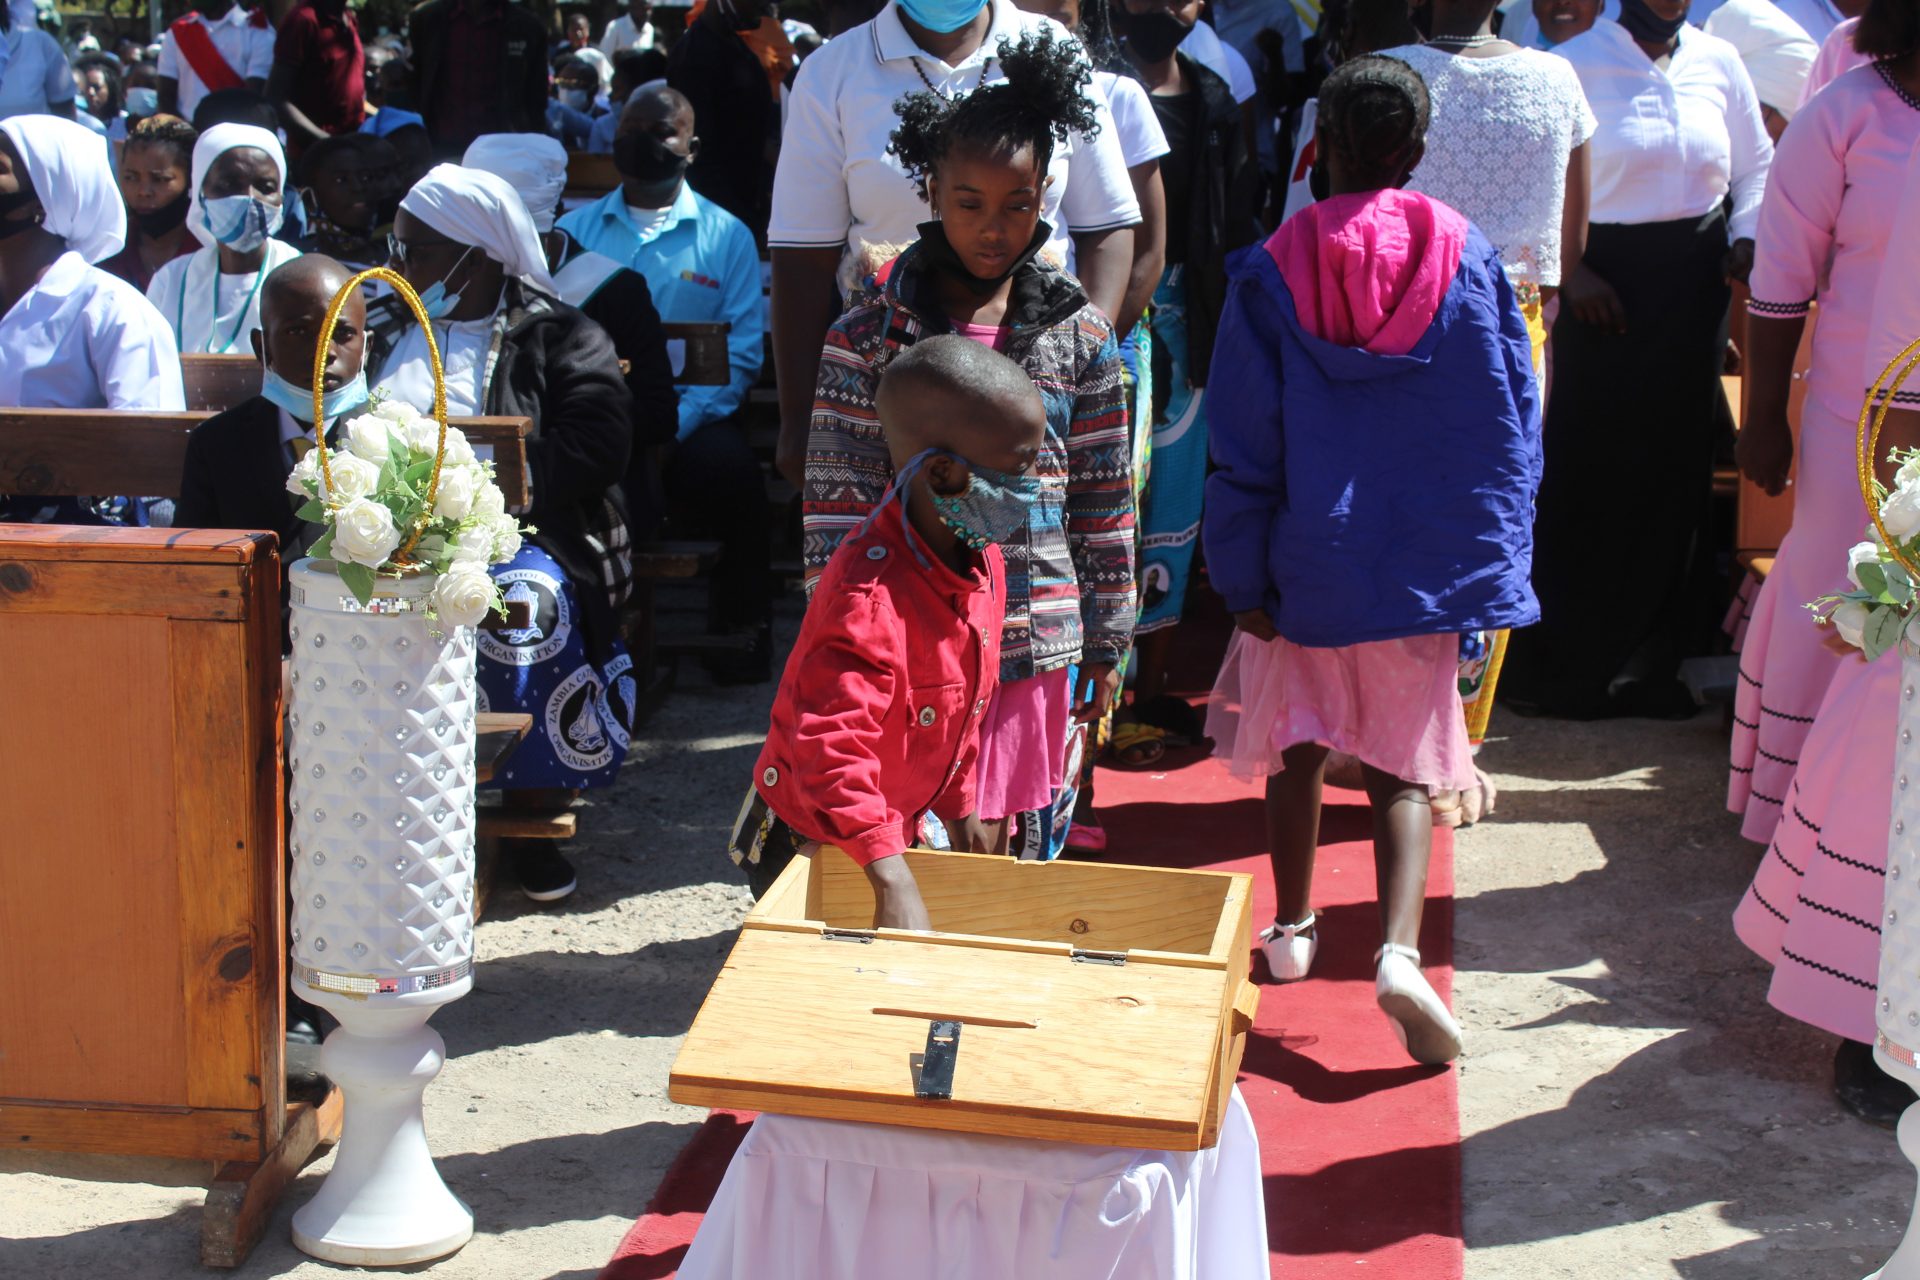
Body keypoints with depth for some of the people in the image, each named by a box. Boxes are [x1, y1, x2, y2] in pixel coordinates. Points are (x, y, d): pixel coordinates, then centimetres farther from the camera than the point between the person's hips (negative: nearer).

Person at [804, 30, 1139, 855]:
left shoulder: (1079, 337, 5)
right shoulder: (868, 339, -2)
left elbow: (1105, 505, 9)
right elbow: (834, 506, -2)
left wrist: (1106, 647, 10)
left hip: (1035, 643, 2)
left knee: (996, 844, 9)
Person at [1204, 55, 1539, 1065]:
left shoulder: (1271, 272, -8)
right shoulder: (1469, 261, -5)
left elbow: (1242, 449, -6)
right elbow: (1512, 428, 1)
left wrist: (1242, 580, 2)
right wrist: (1498, 561, 10)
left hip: (1308, 560, 0)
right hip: (1427, 562, 0)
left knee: (1296, 748, 20)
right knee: (1405, 767, 5)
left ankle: (1292, 931, 32)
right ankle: (1399, 949, -14)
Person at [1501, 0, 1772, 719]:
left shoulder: (1717, 62, 7)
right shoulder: (1577, 62, -4)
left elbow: (1756, 165, 17)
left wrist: (1745, 240, 1)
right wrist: (1570, 271, -13)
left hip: (1693, 289, 4)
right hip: (1602, 284, -4)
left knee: (1675, 469, 6)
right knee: (1582, 470, -2)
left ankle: (1650, 662, 17)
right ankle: (1560, 661, 11)